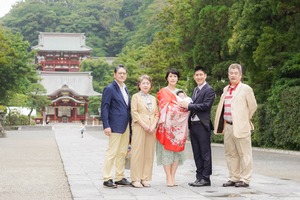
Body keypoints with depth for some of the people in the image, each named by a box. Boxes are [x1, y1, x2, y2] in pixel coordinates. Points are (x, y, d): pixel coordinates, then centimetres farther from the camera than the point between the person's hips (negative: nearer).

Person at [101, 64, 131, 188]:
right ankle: (107, 179, 1)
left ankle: (120, 178, 18)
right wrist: (106, 126, -19)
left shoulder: (125, 89, 16)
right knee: (112, 152, -5)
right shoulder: (109, 89, -7)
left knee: (122, 153, 11)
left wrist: (130, 125, 13)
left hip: (126, 126, 8)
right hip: (115, 126, -8)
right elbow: (104, 108, -11)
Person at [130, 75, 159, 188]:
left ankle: (145, 178, 7)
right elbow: (134, 113, -5)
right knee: (138, 152, -6)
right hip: (139, 128, -5)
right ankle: (135, 179, -4)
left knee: (149, 153, 3)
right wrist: (144, 125, -13)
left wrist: (153, 126, -3)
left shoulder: (153, 98, 19)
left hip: (151, 129, 5)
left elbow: (156, 114, 14)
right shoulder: (135, 97, 4)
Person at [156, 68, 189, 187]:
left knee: (177, 150, 1)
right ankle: (169, 178, -5)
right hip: (167, 124, -5)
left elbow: (186, 106, 19)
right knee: (167, 150, -7)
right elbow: (166, 107, -7)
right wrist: (180, 106, -12)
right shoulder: (163, 92, 4)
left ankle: (173, 176, 5)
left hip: (178, 125, 5)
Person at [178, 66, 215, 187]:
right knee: (197, 154, 11)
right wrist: (186, 105, -3)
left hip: (202, 125, -8)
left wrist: (188, 106, -15)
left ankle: (205, 178, 2)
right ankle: (199, 177, 17)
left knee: (205, 153, -2)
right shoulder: (195, 90, 19)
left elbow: (205, 105, -17)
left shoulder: (209, 90, -7)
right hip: (193, 125, 8)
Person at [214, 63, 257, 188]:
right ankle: (234, 178, 20)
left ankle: (244, 179, 4)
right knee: (230, 154, 11)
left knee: (244, 154, -2)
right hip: (228, 126, 7)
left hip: (241, 127, -7)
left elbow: (253, 106, -2)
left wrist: (245, 119, 6)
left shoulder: (245, 89, -5)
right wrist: (223, 125, 14)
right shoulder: (226, 89, 15)